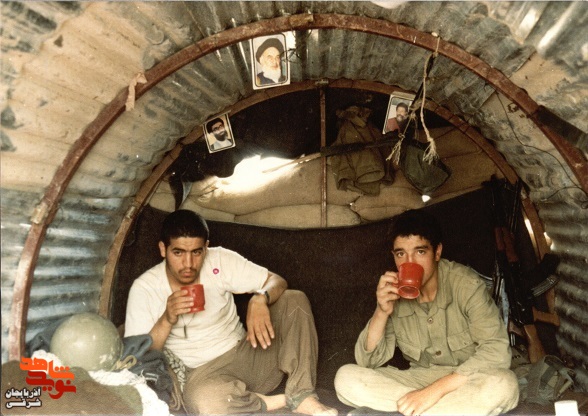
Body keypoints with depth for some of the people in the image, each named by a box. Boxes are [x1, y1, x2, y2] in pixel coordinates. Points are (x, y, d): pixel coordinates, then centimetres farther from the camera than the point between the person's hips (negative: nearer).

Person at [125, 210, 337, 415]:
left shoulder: (220, 261, -6)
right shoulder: (144, 288, -8)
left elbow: (276, 282, -6)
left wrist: (259, 300, -28)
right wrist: (166, 320, -26)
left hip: (247, 354, 3)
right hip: (203, 374, -2)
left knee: (294, 299, -13)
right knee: (200, 399, -38)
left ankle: (302, 397, -19)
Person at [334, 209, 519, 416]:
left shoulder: (466, 284, -16)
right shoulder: (395, 293, -6)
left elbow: (497, 350, -24)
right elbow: (369, 361, -6)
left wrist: (436, 389, -31)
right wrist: (382, 312, -24)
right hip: (418, 380, 3)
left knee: (504, 384, -36)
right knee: (346, 377, -18)